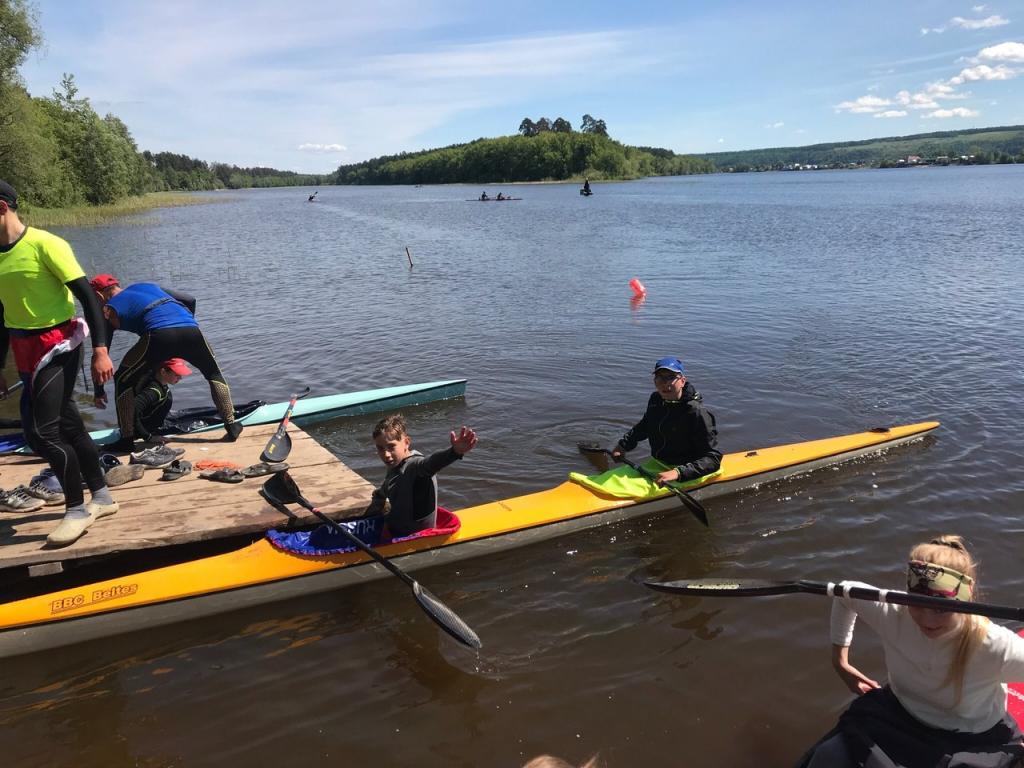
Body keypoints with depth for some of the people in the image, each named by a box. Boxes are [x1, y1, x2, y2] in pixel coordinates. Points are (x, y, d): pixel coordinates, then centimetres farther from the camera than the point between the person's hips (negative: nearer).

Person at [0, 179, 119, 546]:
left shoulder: (44, 244, -12)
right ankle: (101, 497, 25)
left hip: (57, 345, -7)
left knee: (41, 432, -11)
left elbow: (87, 296, -13)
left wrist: (100, 350, -20)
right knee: (69, 426, 13)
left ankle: (77, 509, 4)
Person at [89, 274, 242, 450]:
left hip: (159, 335, -4)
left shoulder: (110, 309, 21)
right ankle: (232, 426, 25)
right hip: (191, 330, 4)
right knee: (214, 374, 29)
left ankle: (127, 440, 14)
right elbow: (190, 300, 33)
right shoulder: (147, 286, 34)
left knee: (123, 380, 17)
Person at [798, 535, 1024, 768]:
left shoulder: (997, 647, -31)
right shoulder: (892, 612, -23)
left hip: (971, 743, 0)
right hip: (898, 716, 1)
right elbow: (845, 593, -3)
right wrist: (840, 661, 4)